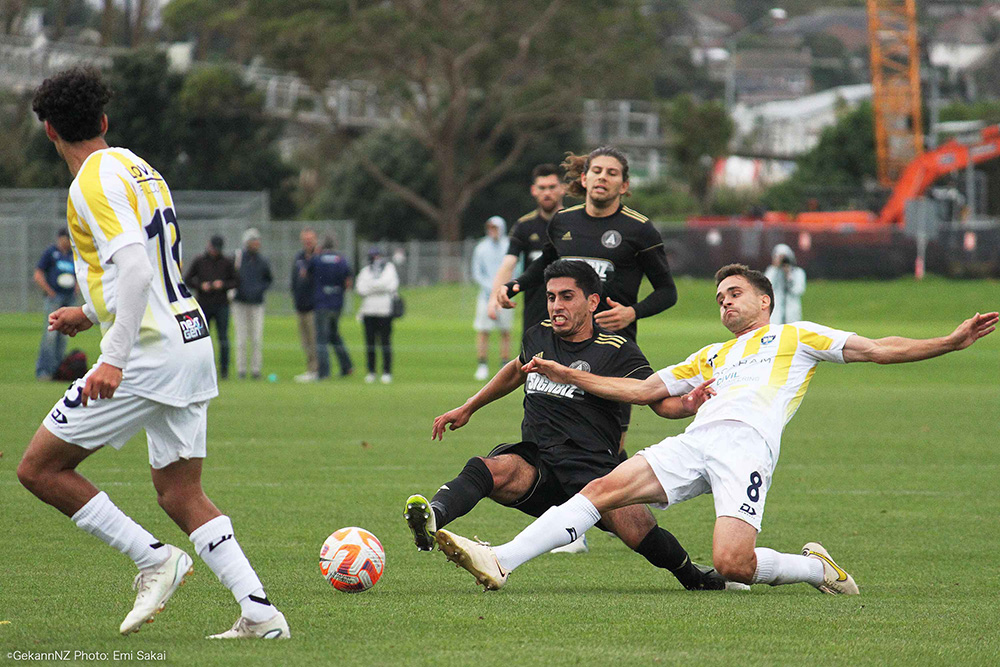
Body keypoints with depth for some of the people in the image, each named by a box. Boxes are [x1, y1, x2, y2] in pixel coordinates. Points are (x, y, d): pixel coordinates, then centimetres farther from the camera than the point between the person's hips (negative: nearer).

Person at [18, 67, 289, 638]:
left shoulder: (94, 183, -12)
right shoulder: (140, 169, 16)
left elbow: (136, 268, -25)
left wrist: (115, 359, -28)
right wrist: (90, 314, 37)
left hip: (148, 353, -9)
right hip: (192, 343, 9)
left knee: (40, 468, 0)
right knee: (181, 495, 11)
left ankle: (156, 559, -4)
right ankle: (261, 612, -1)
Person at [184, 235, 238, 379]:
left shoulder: (227, 262, 6)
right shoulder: (199, 261, 6)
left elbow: (235, 281, 8)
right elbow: (187, 279, 8)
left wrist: (223, 285, -10)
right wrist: (200, 285, -9)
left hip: (221, 305, -1)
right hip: (204, 305, 1)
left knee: (223, 338, -4)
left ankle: (224, 369, -1)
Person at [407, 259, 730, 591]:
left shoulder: (616, 351, 2)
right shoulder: (539, 337, 15)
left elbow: (660, 400, -5)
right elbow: (517, 370, 38)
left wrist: (686, 405, -29)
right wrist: (467, 409, 43)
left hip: (593, 469, -3)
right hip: (536, 463, 3)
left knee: (641, 535, -27)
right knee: (494, 470, -33)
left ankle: (692, 576, 5)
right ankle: (432, 520, -58)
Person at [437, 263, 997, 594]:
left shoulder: (795, 336, 19)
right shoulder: (712, 356, 34)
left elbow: (877, 349, 12)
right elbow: (644, 389, 35)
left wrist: (951, 343, 1)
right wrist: (570, 376, 30)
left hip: (747, 446, -5)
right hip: (694, 444, 5)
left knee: (733, 565, -26)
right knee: (605, 488, -16)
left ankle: (818, 569, 3)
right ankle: (501, 562, -27)